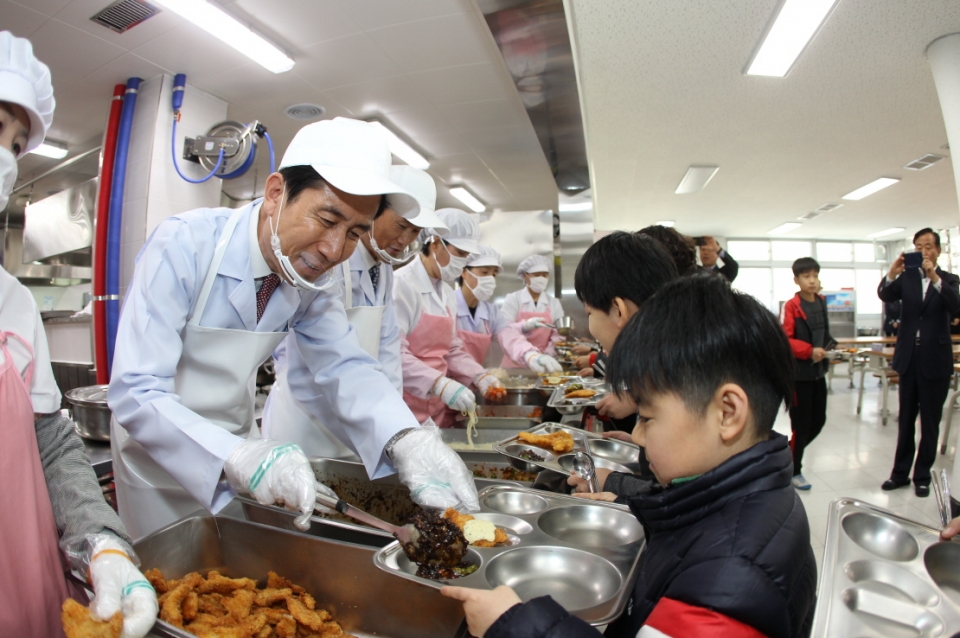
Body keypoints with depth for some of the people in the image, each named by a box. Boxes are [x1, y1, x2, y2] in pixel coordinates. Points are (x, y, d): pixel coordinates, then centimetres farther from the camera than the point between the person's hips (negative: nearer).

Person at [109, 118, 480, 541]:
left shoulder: (314, 274, -14)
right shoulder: (182, 246, -28)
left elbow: (341, 365, -16)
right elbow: (136, 392, -32)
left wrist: (404, 439, -34)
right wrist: (238, 458, -49)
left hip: (237, 438, 4)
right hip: (160, 446, -4)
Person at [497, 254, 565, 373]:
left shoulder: (554, 303, 6)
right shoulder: (512, 299, -1)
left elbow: (558, 336, 3)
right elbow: (505, 331, -10)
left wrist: (545, 358, -11)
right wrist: (525, 326, -27)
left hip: (541, 364, 2)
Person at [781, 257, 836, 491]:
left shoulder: (822, 303, 9)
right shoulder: (791, 306, -13)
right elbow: (784, 340, -17)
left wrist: (829, 347, 3)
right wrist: (809, 351, -26)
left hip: (819, 371, 7)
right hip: (799, 373, -7)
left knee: (818, 421, 12)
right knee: (801, 423, 1)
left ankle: (791, 454, 33)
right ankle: (794, 471, 18)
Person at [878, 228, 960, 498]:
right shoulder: (906, 277, 3)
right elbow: (885, 295, -14)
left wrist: (934, 277, -33)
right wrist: (891, 274, -32)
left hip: (936, 360, -1)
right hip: (909, 358, 2)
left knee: (930, 422, 6)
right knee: (905, 420, 11)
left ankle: (922, 476, 18)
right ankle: (900, 472, 20)